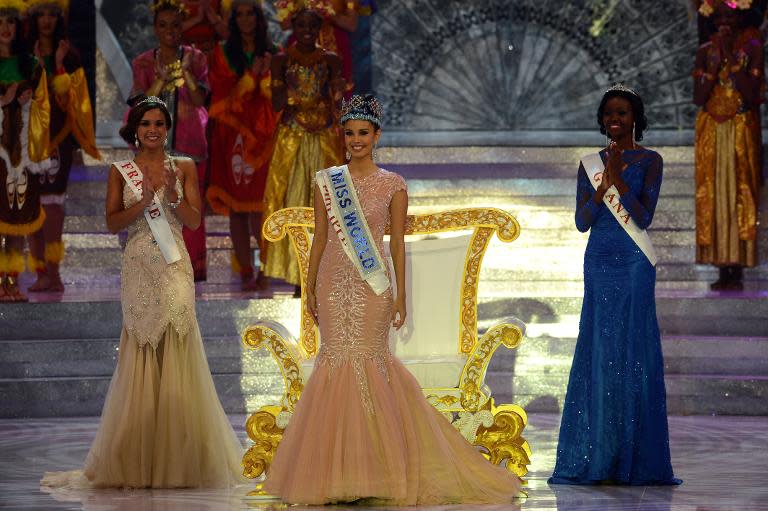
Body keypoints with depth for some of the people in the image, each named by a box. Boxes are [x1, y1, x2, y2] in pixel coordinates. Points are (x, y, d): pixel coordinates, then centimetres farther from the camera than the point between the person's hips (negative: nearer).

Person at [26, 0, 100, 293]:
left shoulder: (70, 57, 8)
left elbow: (68, 99, 0)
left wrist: (58, 66, -8)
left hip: (58, 135, -2)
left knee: (51, 200, -16)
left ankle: (52, 270, -21)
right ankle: (41, 272, 1)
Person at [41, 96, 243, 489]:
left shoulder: (184, 169, 9)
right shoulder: (120, 172, 9)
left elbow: (194, 220, 3)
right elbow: (112, 223, 1)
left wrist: (173, 197, -15)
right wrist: (143, 202, -14)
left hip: (174, 268, 0)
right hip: (138, 268, 0)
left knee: (176, 351, -6)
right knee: (139, 356, -2)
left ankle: (179, 456, 0)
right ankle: (138, 459, 2)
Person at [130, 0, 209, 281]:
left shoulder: (195, 58, 6)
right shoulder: (143, 63, 7)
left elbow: (199, 99, -6)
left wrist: (186, 73, -20)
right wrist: (162, 80, -19)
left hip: (188, 145, 0)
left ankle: (189, 266, -1)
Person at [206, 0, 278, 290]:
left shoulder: (273, 54, 10)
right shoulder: (223, 54, 9)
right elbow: (221, 93, -1)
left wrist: (266, 76, -11)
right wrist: (250, 76, -10)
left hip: (262, 134, -1)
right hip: (232, 135, 1)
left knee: (259, 205, -10)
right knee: (237, 206, -1)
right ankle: (246, 273, 2)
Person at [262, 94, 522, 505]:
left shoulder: (393, 186, 3)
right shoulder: (326, 181, 8)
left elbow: (398, 243, 2)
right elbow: (320, 238, 10)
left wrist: (401, 294, -2)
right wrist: (310, 288, 6)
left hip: (372, 284, -2)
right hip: (333, 281, 2)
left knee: (367, 360, -5)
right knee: (338, 360, 0)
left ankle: (376, 468, 5)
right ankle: (338, 471, 7)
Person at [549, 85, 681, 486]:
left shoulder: (649, 161, 1)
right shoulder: (590, 164, 11)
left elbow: (643, 217, -8)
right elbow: (582, 222, 3)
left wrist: (618, 181, -18)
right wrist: (603, 186, -11)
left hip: (634, 263, -4)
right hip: (599, 261, 4)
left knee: (633, 352, -5)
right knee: (597, 351, 2)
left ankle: (634, 459, -2)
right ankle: (598, 457, 5)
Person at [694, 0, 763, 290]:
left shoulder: (752, 48, -1)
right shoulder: (705, 51, 7)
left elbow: (751, 94, -13)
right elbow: (698, 97, -2)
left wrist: (730, 57, -14)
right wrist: (716, 61, -9)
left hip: (742, 133, -3)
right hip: (711, 133, 3)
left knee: (740, 195, -7)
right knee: (713, 198, -2)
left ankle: (738, 271, -9)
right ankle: (724, 271, -1)